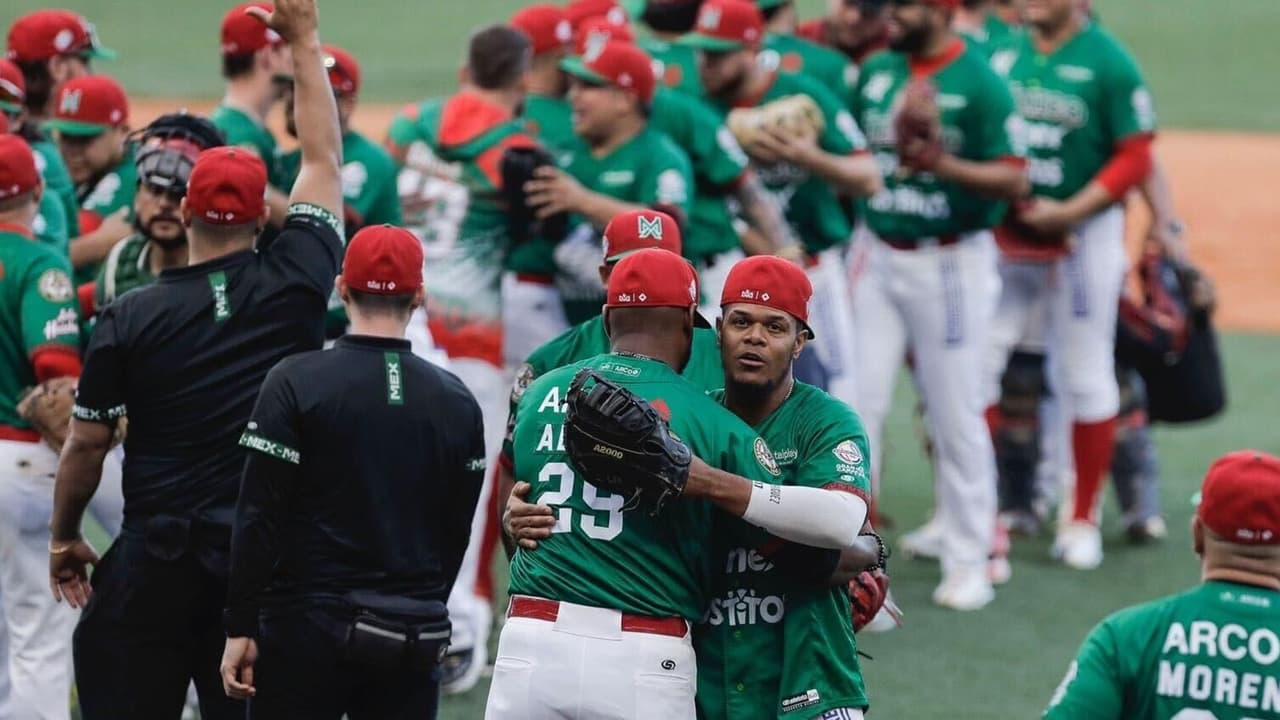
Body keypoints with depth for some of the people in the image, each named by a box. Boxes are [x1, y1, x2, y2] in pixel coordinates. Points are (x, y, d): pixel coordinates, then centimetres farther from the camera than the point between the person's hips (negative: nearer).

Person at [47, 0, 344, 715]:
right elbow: (324, 162, 10)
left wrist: (65, 536, 17)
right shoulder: (294, 283, -4)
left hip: (155, 556, -1)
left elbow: (87, 444, 1)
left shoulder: (130, 317, -5)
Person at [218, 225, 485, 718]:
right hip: (414, 641, 3)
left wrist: (241, 628, -4)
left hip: (309, 624, -3)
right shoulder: (456, 401, 4)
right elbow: (456, 533, 11)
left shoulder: (296, 382, -6)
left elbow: (259, 519, -8)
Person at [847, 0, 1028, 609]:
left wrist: (943, 164, -28)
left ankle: (969, 561, 12)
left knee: (956, 415, 2)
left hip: (951, 265, -5)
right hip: (877, 257, 5)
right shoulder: (877, 72, 7)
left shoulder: (980, 84, -11)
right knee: (855, 402, 3)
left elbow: (1015, 180, -14)